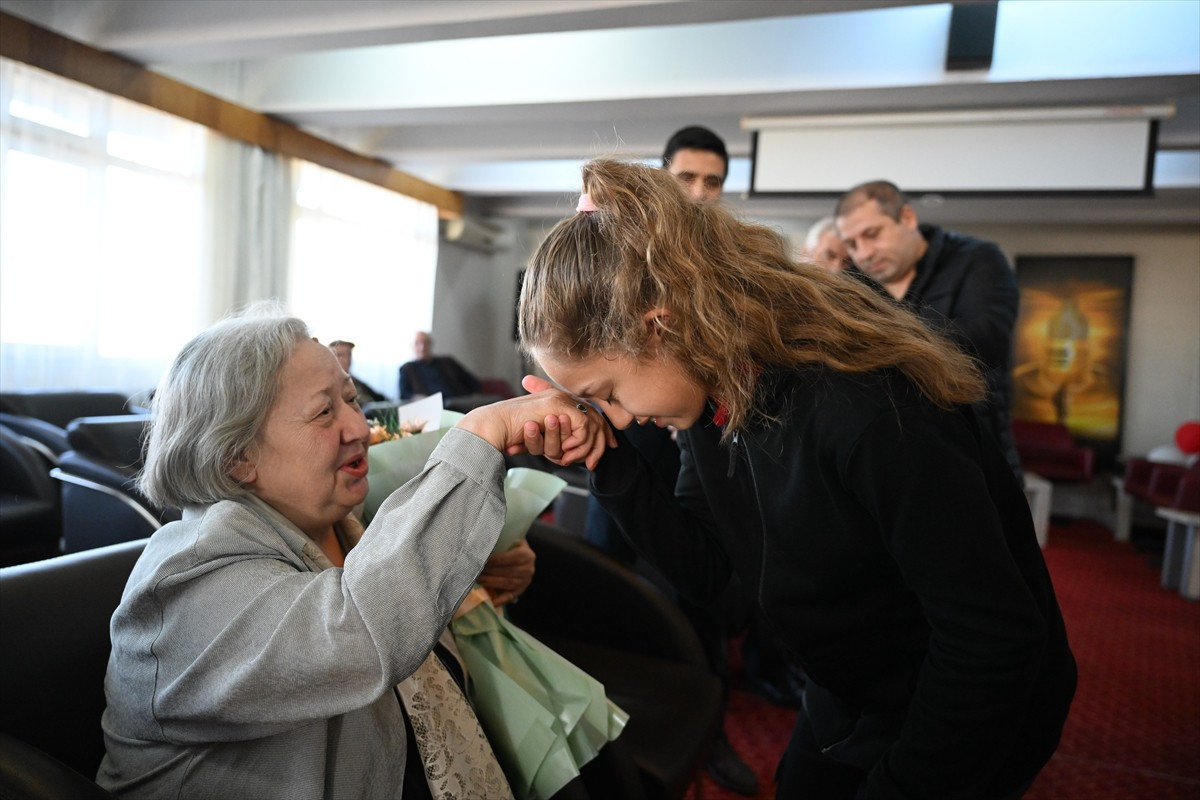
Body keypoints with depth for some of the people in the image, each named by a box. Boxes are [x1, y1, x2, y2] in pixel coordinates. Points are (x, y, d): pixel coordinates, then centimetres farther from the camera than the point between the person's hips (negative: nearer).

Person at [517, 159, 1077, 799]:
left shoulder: (867, 406, -35)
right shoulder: (712, 390, -11)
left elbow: (996, 636, -29)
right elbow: (702, 568, -6)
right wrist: (604, 457, -19)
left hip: (964, 721, -6)